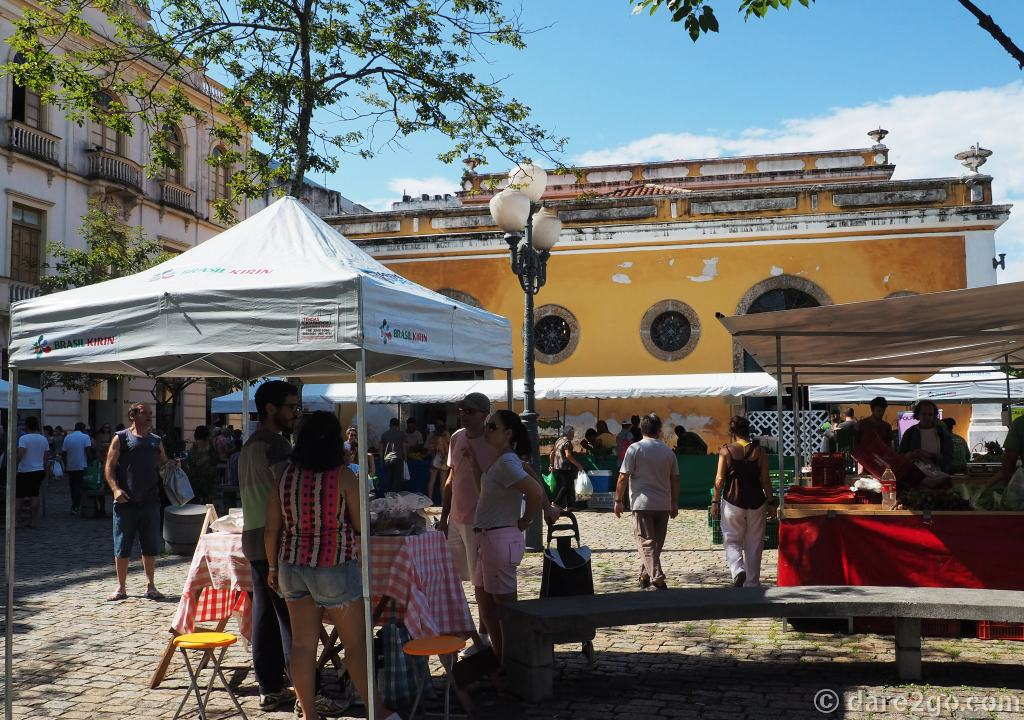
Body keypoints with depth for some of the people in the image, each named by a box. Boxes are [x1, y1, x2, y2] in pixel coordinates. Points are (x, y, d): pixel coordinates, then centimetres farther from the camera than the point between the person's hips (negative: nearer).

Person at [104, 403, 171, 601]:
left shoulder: (156, 441, 14)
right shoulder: (121, 438, 2)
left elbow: (164, 465, 20)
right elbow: (109, 467, -2)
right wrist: (116, 489, -16)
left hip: (150, 501, 3)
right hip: (126, 502, -3)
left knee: (150, 547, 8)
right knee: (122, 548, 4)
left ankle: (151, 586, 17)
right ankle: (121, 587, 16)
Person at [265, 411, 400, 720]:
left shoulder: (284, 474, 0)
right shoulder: (342, 475, -12)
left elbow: (272, 528, 5)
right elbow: (360, 526, -7)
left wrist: (273, 566, 16)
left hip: (292, 565, 4)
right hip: (334, 567, -4)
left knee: (302, 643, 11)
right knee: (356, 643, 5)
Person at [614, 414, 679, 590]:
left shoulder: (635, 449, -6)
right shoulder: (668, 451, 6)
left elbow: (623, 477, -8)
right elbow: (675, 479, 11)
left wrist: (618, 500, 0)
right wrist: (674, 504, 20)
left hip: (642, 503, -4)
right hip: (664, 505, 4)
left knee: (646, 543, -4)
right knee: (656, 543, 15)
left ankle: (657, 579, -17)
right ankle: (644, 576, 25)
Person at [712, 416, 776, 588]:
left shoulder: (726, 451, -5)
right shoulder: (759, 451, 0)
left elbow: (720, 479, -6)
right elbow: (765, 480, 0)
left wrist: (715, 501, 1)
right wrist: (771, 501, 10)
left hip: (732, 501, -2)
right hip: (756, 502, 2)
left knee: (731, 541, 8)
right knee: (754, 544, 12)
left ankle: (738, 570, -17)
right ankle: (752, 583, 16)